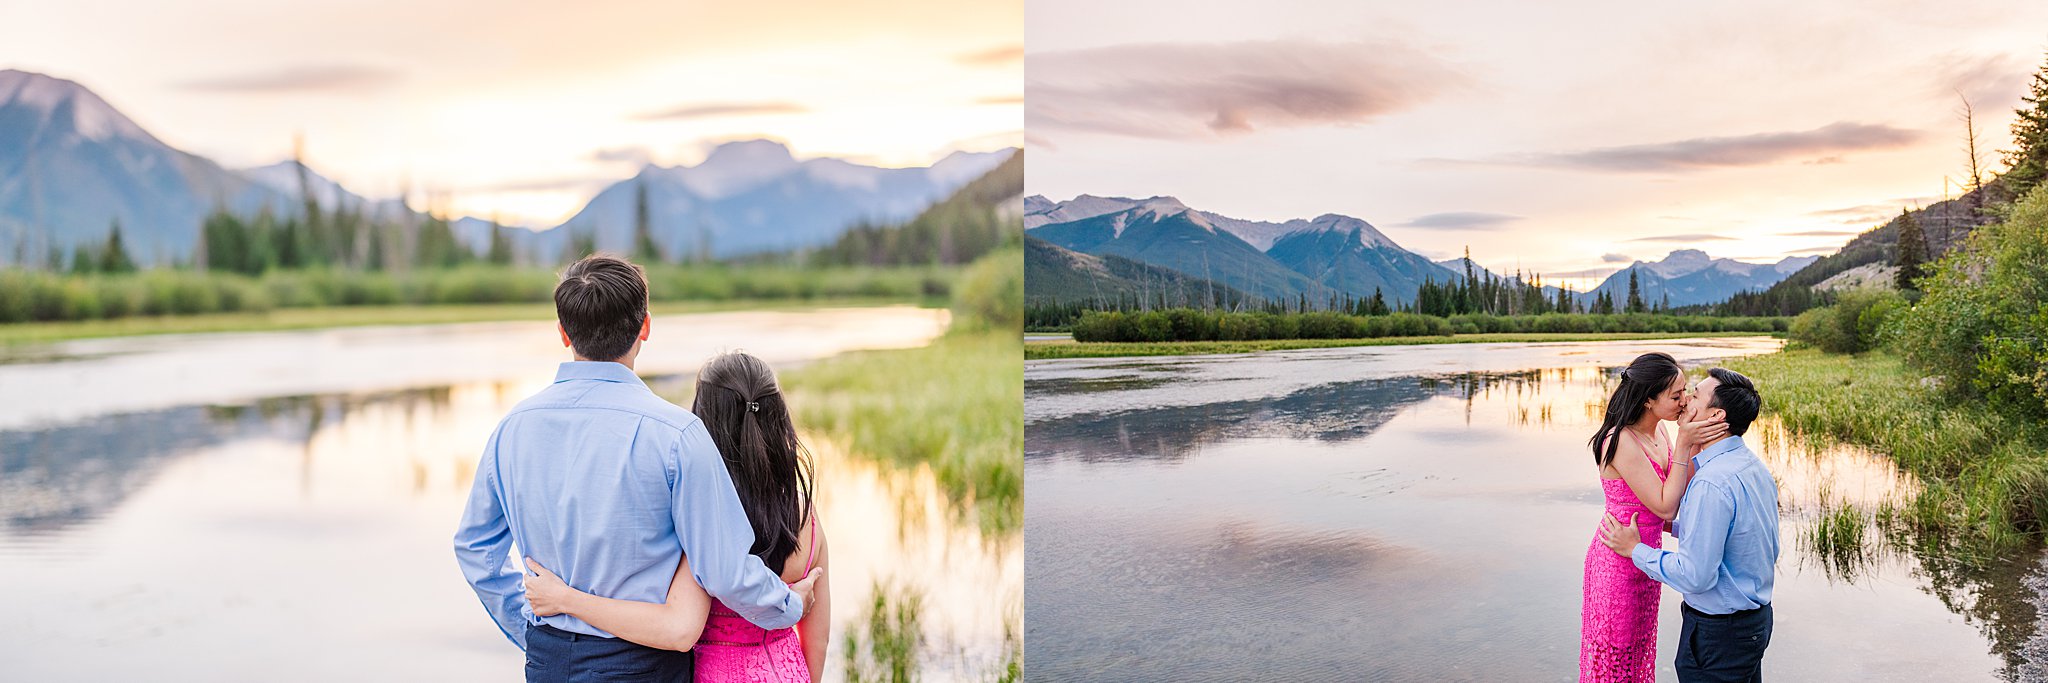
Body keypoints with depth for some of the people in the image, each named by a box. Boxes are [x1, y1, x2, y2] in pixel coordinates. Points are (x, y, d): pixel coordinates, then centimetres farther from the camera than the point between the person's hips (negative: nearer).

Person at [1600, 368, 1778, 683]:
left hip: (1719, 632, -9)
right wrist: (1673, 526, 15)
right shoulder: (1755, 466, 3)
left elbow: (1695, 576, -26)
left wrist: (1636, 550, -14)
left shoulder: (1711, 483, -28)